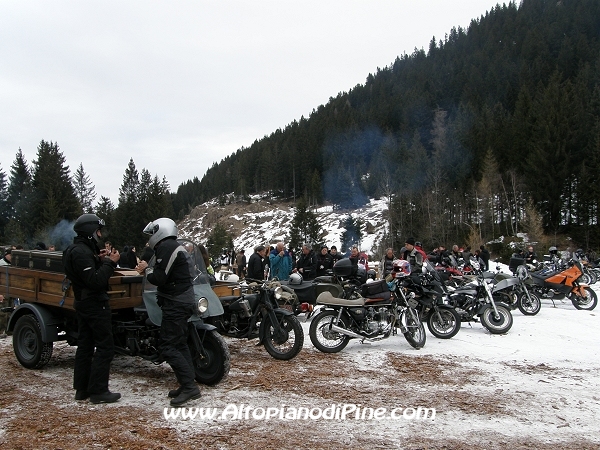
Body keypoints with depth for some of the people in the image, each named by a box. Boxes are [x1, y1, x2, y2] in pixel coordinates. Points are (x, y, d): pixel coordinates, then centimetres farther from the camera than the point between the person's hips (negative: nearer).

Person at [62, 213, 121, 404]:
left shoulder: (78, 250, 12)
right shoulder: (82, 252, -20)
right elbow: (96, 281, -27)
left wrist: (99, 259, 3)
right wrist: (110, 262, -21)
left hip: (84, 304, 11)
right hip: (95, 304, -11)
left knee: (85, 346, 14)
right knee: (105, 347, -6)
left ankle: (82, 389, 20)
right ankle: (98, 391, -4)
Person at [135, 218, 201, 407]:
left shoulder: (166, 248, -14)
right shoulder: (176, 247, 19)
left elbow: (159, 279, -19)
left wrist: (147, 270, -1)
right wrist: (149, 270, 9)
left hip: (175, 305, -11)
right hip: (183, 302, 11)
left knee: (168, 347, -9)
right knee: (180, 344, 15)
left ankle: (189, 386, -11)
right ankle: (189, 385, 18)